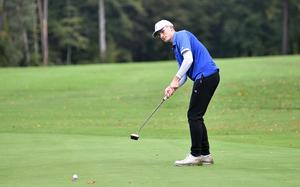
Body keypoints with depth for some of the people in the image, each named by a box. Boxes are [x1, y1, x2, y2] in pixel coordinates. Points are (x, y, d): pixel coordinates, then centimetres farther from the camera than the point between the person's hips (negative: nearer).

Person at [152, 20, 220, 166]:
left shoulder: (182, 36, -3)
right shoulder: (176, 47, 26)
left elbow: (189, 59, -18)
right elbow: (184, 75, 22)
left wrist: (176, 79, -15)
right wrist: (173, 87, 3)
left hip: (205, 75, -10)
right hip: (209, 77, 10)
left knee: (194, 115, -6)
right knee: (196, 117, 12)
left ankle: (195, 155, -4)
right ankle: (205, 154, 14)